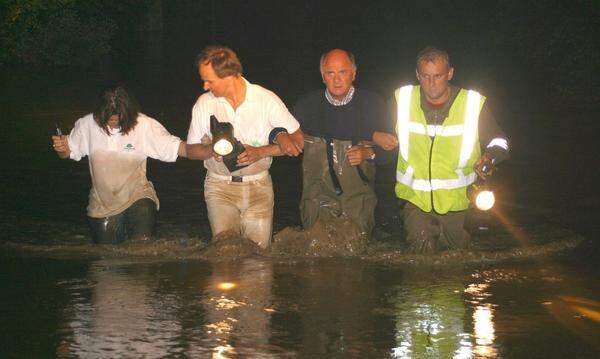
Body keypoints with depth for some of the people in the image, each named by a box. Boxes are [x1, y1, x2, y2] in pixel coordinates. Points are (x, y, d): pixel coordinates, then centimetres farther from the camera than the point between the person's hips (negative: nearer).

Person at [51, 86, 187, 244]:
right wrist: (61, 148, -19)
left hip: (137, 196, -2)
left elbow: (175, 147, -17)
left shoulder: (144, 125, -14)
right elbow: (68, 152, 4)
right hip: (102, 204, 2)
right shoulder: (88, 124, -9)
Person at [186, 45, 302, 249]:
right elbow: (191, 150, 8)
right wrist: (212, 149, -15)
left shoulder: (266, 99, -6)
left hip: (258, 185, -1)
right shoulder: (204, 104, 0)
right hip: (220, 185, 1)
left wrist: (261, 152, -16)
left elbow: (297, 140, -2)